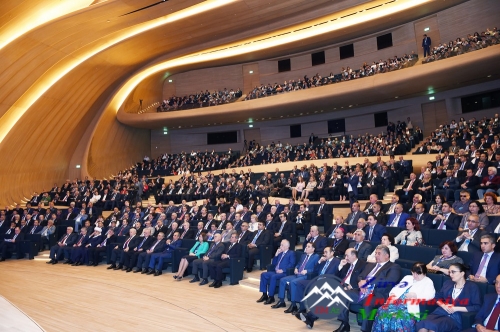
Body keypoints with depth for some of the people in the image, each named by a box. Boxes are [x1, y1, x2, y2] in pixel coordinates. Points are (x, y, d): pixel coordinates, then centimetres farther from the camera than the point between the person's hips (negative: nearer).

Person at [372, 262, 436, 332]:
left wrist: (415, 295, -13)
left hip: (410, 306, -4)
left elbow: (430, 295, -2)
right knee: (382, 311, -26)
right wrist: (392, 294, 6)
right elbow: (395, 288, 27)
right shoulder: (407, 277, 31)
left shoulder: (428, 282, 16)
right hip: (396, 302, 4)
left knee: (400, 317, -36)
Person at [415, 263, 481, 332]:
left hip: (456, 317, -4)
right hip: (441, 312, 4)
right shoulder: (447, 283, 21)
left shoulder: (472, 287, 7)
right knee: (421, 324, -31)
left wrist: (456, 308, -8)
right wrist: (443, 306, 2)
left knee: (431, 325, -36)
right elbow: (438, 298, 24)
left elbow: (476, 307, -2)